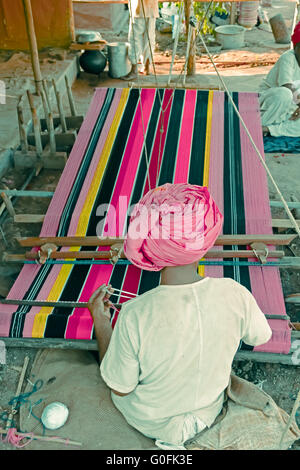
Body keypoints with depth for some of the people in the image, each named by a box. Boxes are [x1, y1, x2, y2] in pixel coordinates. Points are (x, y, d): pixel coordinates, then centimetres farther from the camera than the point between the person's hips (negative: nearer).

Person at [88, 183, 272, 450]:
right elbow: (260, 337, -6)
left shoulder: (135, 315, -38)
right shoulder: (236, 295, -30)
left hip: (147, 421, -2)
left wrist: (101, 321, -13)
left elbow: (120, 388, -21)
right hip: (209, 414, 3)